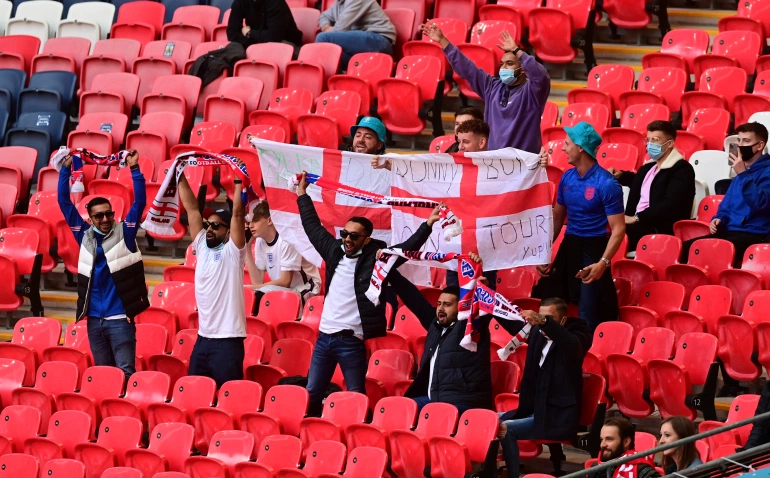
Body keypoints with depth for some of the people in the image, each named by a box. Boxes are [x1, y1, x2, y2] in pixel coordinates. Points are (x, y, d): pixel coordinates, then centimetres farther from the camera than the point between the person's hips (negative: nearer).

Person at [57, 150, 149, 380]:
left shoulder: (124, 233, 1)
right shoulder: (84, 235, 8)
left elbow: (139, 203, -6)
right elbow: (64, 203, 8)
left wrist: (134, 169, -14)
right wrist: (66, 169, 3)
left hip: (120, 317, -4)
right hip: (94, 318, 4)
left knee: (125, 372, -6)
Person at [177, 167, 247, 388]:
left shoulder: (232, 251, -3)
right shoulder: (202, 247, 12)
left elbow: (237, 214, -13)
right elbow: (192, 209, 12)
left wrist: (238, 182, -14)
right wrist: (180, 178, 10)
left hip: (227, 340, -7)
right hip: (203, 338, 7)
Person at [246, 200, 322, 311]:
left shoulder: (286, 240, -18)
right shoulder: (260, 242, 3)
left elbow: (285, 281, -18)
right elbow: (258, 281, -5)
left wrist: (252, 288, -17)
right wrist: (247, 248, -7)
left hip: (305, 290, -7)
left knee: (261, 294, -29)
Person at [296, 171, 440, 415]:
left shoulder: (375, 258, -5)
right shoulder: (334, 251, 7)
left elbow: (407, 248, -10)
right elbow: (314, 227, 19)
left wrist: (428, 224, -20)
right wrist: (302, 195, 27)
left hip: (352, 340, -5)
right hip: (324, 337, 5)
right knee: (312, 393, 10)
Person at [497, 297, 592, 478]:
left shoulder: (575, 335, -13)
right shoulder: (537, 333, 9)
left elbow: (573, 345, -36)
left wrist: (544, 322, -51)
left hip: (558, 416, -8)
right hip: (535, 409, 8)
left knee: (506, 430, -23)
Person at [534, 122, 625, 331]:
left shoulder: (606, 184, -16)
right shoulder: (567, 177, 5)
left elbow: (618, 229, -18)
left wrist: (603, 263, -29)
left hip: (594, 249, -7)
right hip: (569, 246, 7)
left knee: (588, 318, -7)